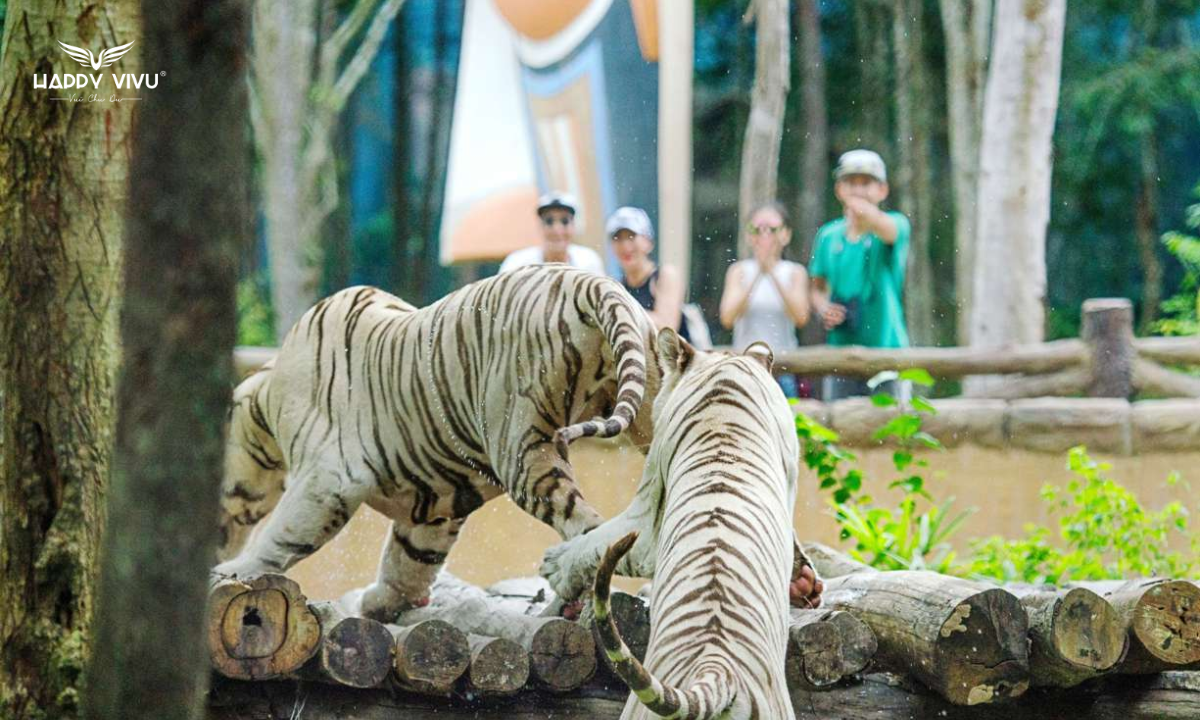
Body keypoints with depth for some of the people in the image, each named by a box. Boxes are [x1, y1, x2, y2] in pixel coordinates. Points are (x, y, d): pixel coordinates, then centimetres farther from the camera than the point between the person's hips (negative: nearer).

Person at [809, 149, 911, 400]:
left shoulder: (895, 226, -6)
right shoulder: (828, 236, 7)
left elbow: (885, 227, -32)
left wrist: (863, 210, -54)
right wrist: (823, 309, -3)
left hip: (886, 349, -3)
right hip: (840, 349, 3)